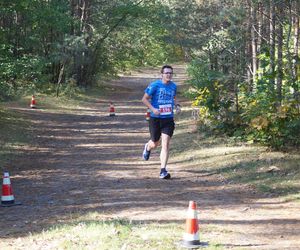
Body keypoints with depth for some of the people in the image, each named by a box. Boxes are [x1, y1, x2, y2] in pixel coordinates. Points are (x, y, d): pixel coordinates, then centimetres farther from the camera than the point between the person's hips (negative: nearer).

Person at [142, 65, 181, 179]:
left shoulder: (173, 86, 5)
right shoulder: (155, 85, -10)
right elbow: (144, 99, -5)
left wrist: (177, 105, 4)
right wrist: (153, 109, -19)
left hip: (168, 119, 2)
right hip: (155, 119, -2)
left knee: (165, 144, -9)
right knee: (155, 143, 11)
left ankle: (163, 171, -8)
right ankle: (147, 147, 51)